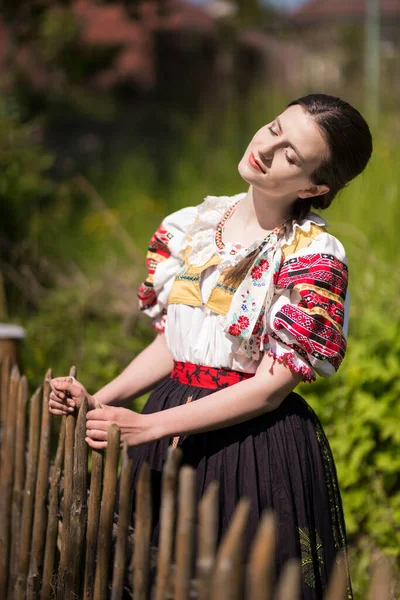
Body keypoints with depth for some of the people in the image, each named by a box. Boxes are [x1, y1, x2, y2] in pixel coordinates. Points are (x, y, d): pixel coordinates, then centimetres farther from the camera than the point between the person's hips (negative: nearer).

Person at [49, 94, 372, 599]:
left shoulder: (315, 257, -13)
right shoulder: (189, 227, 4)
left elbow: (270, 387, -16)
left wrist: (149, 427, -20)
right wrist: (98, 401, -4)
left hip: (256, 441, -5)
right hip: (167, 440, 5)